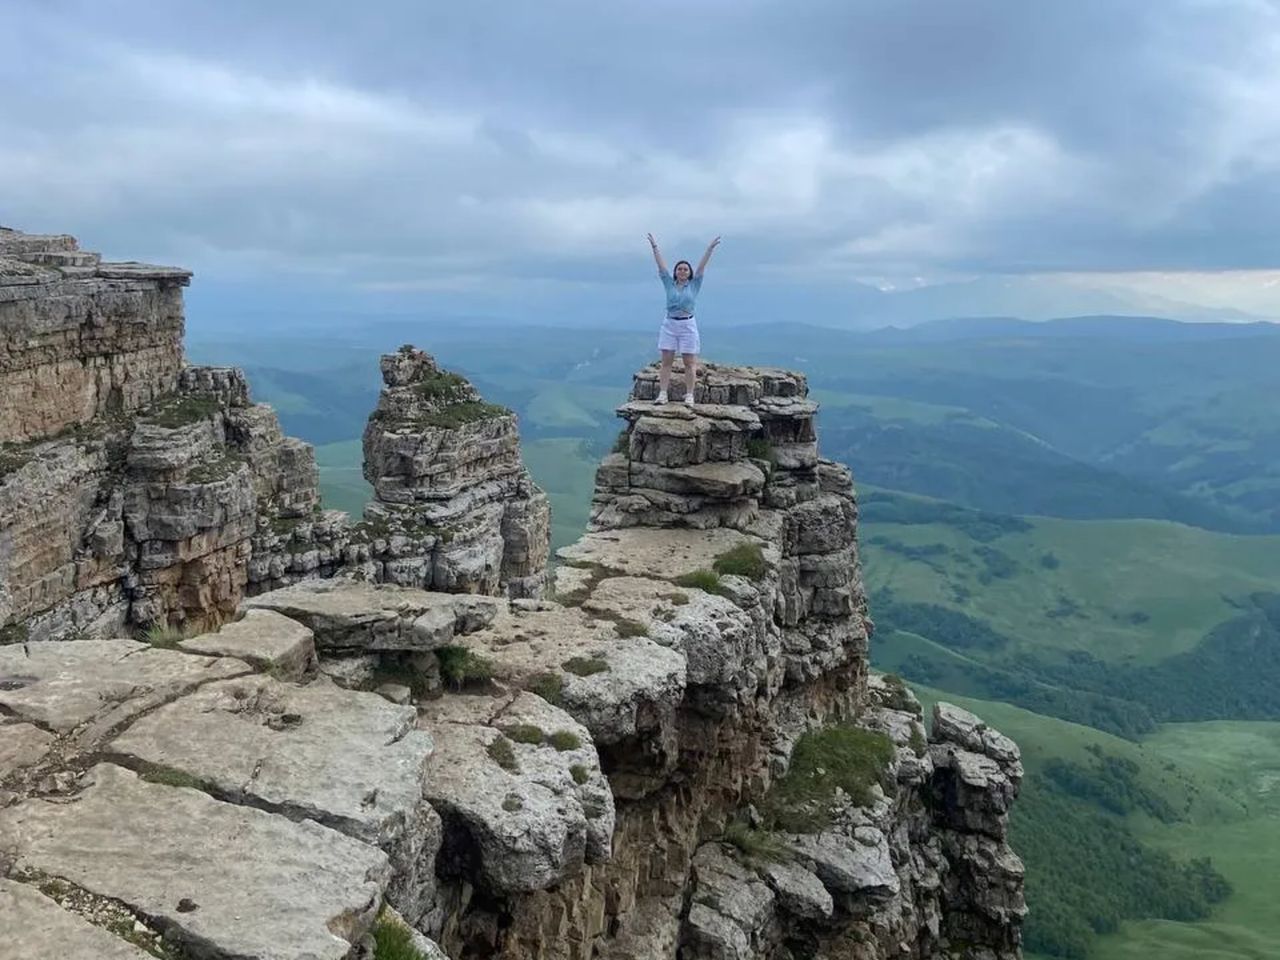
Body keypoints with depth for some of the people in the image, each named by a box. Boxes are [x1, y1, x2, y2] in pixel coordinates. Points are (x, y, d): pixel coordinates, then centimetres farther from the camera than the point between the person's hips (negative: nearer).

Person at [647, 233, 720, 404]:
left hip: (688, 325, -1)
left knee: (690, 362, 0)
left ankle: (689, 395, 3)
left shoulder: (694, 285, 4)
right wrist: (654, 247, -5)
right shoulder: (669, 283, 6)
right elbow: (661, 265, 1)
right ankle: (662, 394, -1)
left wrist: (709, 249, -12)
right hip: (669, 324, 1)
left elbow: (702, 266, -4)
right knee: (666, 361, -1)